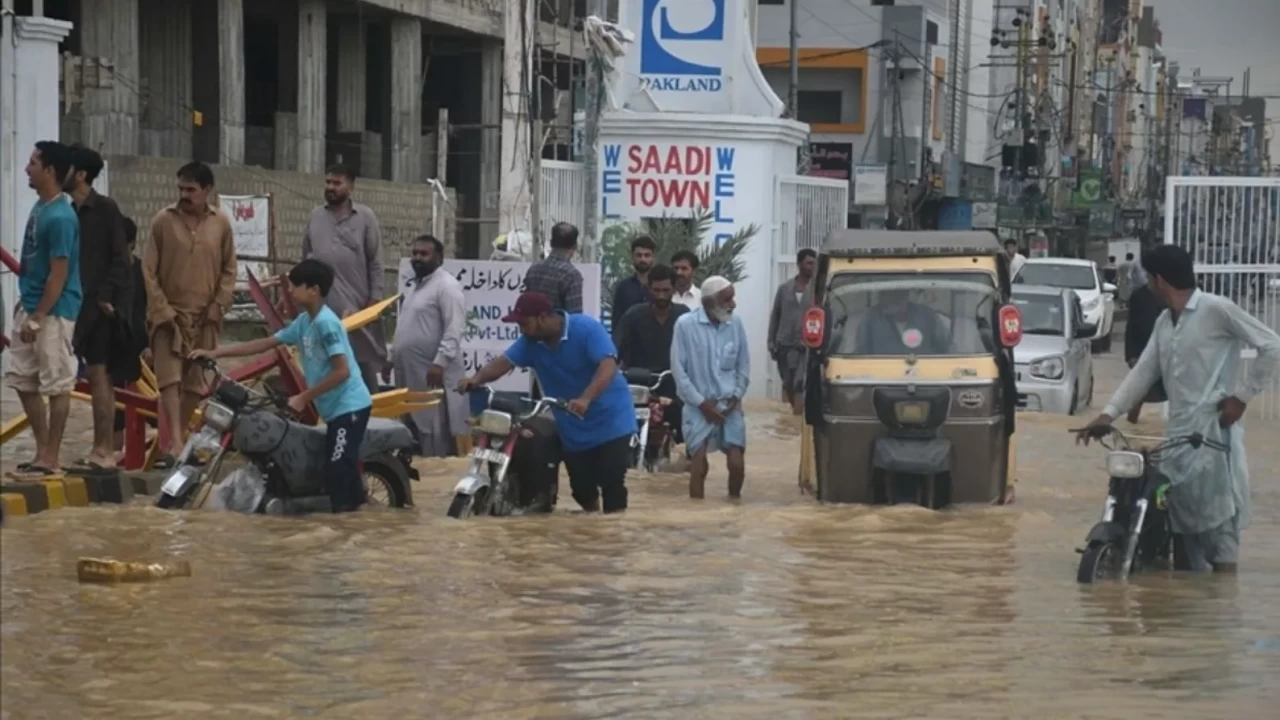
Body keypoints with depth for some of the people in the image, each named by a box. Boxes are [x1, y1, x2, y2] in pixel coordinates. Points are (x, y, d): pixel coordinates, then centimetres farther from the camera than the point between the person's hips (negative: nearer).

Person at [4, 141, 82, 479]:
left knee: (56, 384, -2)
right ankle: (43, 450, 21)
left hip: (54, 311, -10)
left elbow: (58, 274, -19)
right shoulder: (39, 207, 10)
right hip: (32, 307, 10)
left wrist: (37, 318, -19)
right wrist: (25, 303, 18)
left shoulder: (59, 217, -19)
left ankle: (51, 459, 3)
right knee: (23, 381, 13)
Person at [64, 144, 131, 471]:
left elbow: (120, 256, -13)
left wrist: (107, 296, -18)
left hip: (100, 305, -8)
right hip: (83, 304, 8)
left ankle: (104, 451, -9)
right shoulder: (73, 211, 14)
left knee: (98, 374, -9)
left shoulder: (105, 209, -8)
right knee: (97, 376, 10)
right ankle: (103, 449, 15)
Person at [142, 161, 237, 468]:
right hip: (169, 314, -2)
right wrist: (161, 308, -8)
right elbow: (149, 270, -1)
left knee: (195, 383, 6)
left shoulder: (221, 224, 3)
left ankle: (176, 439, 19)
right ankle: (176, 444, -20)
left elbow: (228, 269, 9)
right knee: (170, 379, -13)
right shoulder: (163, 221, -3)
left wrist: (218, 305, -2)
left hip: (204, 317, 2)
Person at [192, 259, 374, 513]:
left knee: (337, 469, -13)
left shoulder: (326, 323, -18)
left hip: (349, 406, -10)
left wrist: (303, 397, -18)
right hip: (337, 408, 10)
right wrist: (216, 353, 11)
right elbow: (266, 343, 15)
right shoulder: (303, 322, 11)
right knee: (339, 468, 13)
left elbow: (342, 371, -23)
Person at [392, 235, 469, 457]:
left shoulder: (446, 285, -11)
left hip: (433, 373, -9)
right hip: (408, 372, 9)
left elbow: (454, 329, -19)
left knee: (437, 432, -8)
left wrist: (440, 362, -25)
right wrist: (392, 357, 22)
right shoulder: (410, 284, 19)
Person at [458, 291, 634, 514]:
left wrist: (586, 399, -46)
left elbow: (608, 365, -31)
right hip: (573, 428, 7)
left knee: (612, 485, -11)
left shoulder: (586, 328, -20)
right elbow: (504, 361, -8)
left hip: (609, 420, -6)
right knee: (581, 488, 13)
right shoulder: (531, 342, 0)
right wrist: (477, 378, -29)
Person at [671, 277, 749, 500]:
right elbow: (678, 369, -7)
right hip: (699, 406, -3)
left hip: (730, 405, 3)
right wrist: (701, 402, -10)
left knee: (737, 463, -4)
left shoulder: (735, 324, 2)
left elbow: (744, 365, 10)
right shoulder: (686, 324, -9)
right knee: (700, 463, -10)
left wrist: (736, 396, -2)